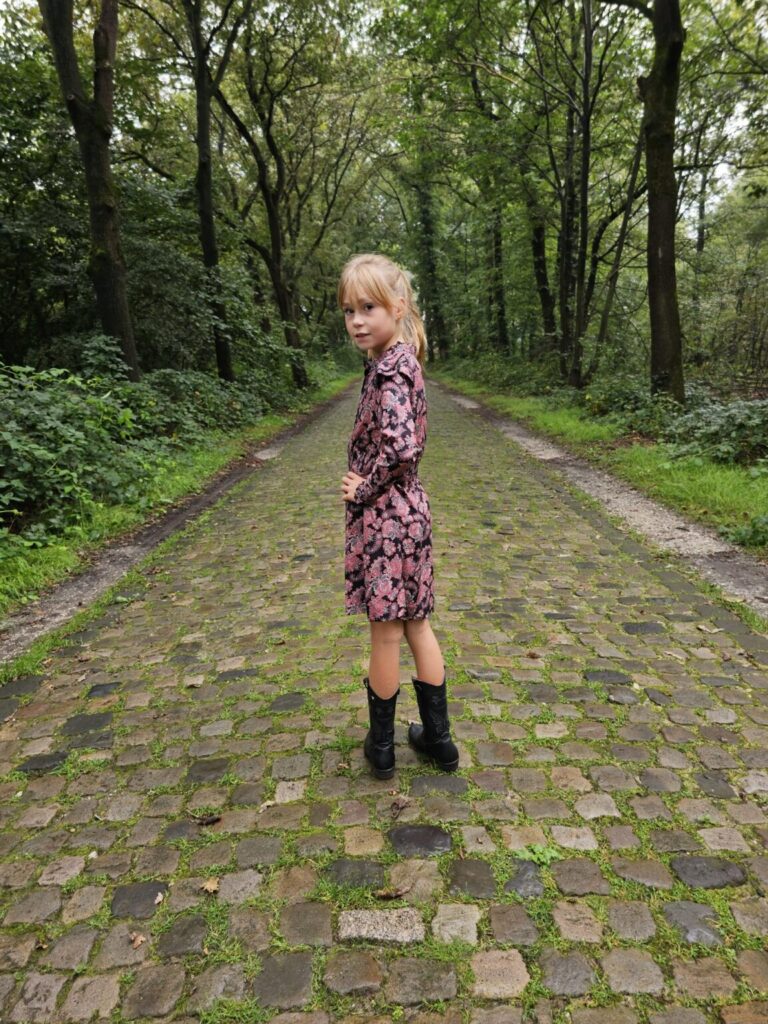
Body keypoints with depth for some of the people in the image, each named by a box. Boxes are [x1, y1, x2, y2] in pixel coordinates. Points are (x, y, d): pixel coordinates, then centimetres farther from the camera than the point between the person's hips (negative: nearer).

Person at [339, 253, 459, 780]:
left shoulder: (388, 368, -17)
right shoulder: (401, 361, 10)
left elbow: (399, 444, -30)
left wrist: (364, 488, -15)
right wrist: (369, 485, 6)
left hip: (385, 515, -9)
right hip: (408, 507, 9)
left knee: (386, 632, 5)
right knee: (417, 624, 16)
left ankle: (381, 744, 24)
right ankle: (437, 737, 29)